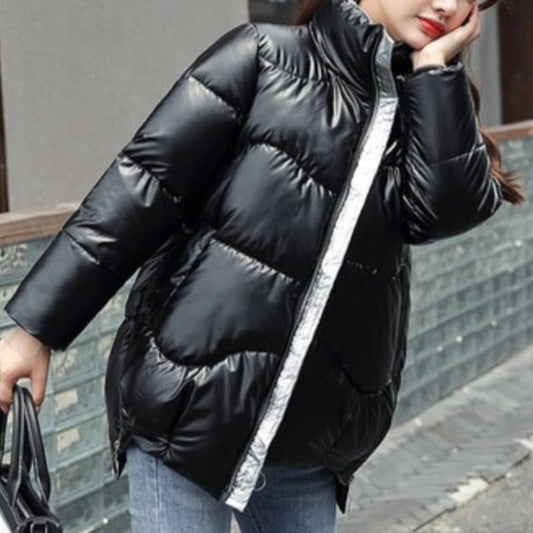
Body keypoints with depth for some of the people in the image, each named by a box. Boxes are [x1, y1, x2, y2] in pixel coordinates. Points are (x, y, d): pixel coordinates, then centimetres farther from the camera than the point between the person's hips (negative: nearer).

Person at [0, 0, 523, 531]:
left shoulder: (426, 108, 11)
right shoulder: (266, 56, -2)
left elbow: (448, 207, -9)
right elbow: (144, 185, -6)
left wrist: (434, 63, -6)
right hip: (186, 410, -4)